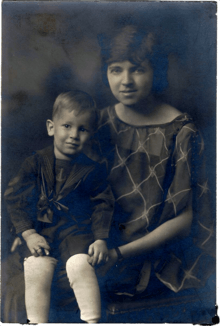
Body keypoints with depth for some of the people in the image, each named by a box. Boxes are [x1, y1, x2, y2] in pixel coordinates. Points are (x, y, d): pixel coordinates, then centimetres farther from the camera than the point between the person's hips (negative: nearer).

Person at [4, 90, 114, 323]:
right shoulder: (35, 163, 1)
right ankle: (37, 322, -2)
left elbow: (103, 204, 6)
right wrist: (28, 233, -9)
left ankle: (92, 320, -7)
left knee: (81, 267, -23)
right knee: (36, 269, -19)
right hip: (40, 231, 1)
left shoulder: (92, 170, 2)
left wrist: (101, 238, -5)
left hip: (77, 231, -1)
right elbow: (14, 198, 1)